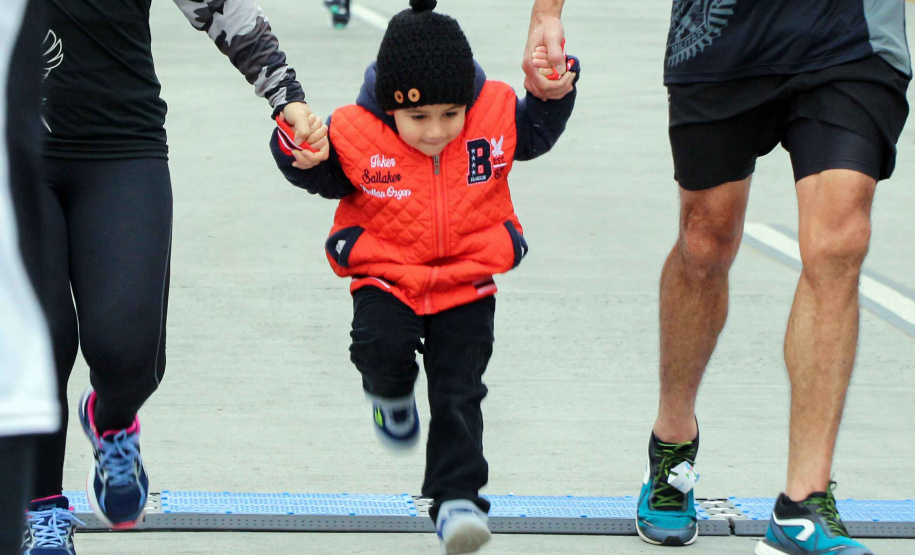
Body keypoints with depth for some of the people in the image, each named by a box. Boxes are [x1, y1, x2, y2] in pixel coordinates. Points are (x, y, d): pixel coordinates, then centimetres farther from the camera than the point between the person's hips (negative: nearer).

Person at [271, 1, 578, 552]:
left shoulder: (496, 115, -11)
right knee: (382, 346, -26)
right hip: (387, 280, -1)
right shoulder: (356, 134, -17)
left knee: (458, 392, -4)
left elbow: (536, 131, 9)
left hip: (467, 283, 1)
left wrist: (556, 90, -8)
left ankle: (458, 496, 6)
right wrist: (300, 153, -21)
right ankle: (391, 392, 11)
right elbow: (325, 177, 0)